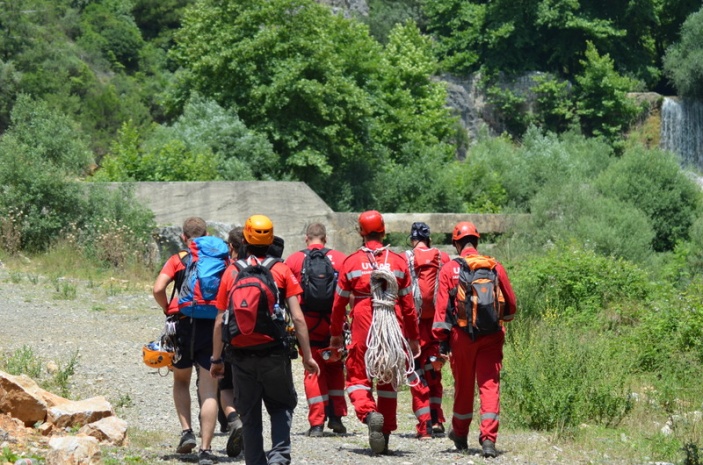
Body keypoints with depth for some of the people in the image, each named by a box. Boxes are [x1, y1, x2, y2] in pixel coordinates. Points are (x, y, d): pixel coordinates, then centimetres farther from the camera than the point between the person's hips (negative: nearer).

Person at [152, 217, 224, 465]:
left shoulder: (177, 260, 4)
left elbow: (158, 289, -11)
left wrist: (168, 310, 5)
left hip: (183, 325, 0)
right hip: (213, 326, 0)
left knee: (181, 381, 24)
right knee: (209, 392, 0)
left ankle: (187, 431, 8)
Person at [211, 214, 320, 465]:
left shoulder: (232, 272, 4)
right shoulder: (281, 270, 0)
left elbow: (220, 322, 4)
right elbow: (297, 318, -5)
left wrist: (217, 359, 12)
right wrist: (307, 356, 1)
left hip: (241, 355, 1)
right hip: (274, 351, -1)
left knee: (250, 416, 12)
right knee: (281, 406, 14)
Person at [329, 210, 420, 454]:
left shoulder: (351, 262, 0)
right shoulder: (398, 261, 3)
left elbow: (339, 302, 5)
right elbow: (408, 304, 5)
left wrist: (336, 333, 17)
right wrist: (413, 337, 13)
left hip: (363, 328, -2)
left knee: (357, 377, 9)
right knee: (388, 380, 12)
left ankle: (369, 413, -21)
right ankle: (385, 438, 13)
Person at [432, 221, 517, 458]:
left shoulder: (449, 269, -1)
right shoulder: (495, 267, 3)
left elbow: (442, 307, -6)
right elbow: (511, 304, 10)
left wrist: (441, 339, -3)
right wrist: (504, 318, 31)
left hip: (461, 336, 0)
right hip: (491, 336, 0)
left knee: (463, 385, 15)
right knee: (489, 385, -3)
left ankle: (460, 435, 30)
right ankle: (488, 437, -16)